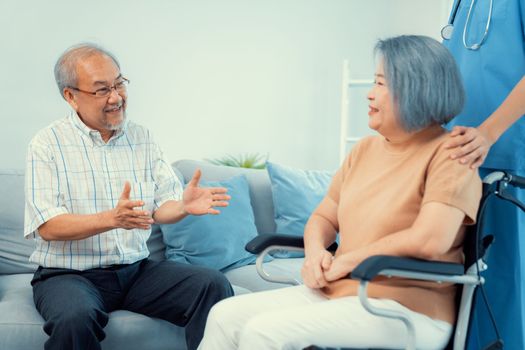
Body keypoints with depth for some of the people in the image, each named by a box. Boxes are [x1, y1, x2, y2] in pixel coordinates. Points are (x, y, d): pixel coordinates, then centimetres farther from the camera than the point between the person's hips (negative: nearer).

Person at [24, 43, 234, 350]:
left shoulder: (141, 137, 9)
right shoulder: (48, 144, -4)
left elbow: (161, 206, 6)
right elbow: (48, 227, -13)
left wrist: (183, 205, -18)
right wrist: (111, 219, -30)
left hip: (136, 269, 4)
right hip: (69, 274, -4)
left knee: (214, 286, -17)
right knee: (75, 317, -37)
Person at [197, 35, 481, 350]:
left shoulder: (449, 153, -11)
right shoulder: (365, 149, 13)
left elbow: (430, 240, -25)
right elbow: (323, 218, 18)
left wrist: (346, 261, -13)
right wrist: (315, 253, -6)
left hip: (408, 311, -7)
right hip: (337, 292, 7)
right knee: (226, 315, -6)